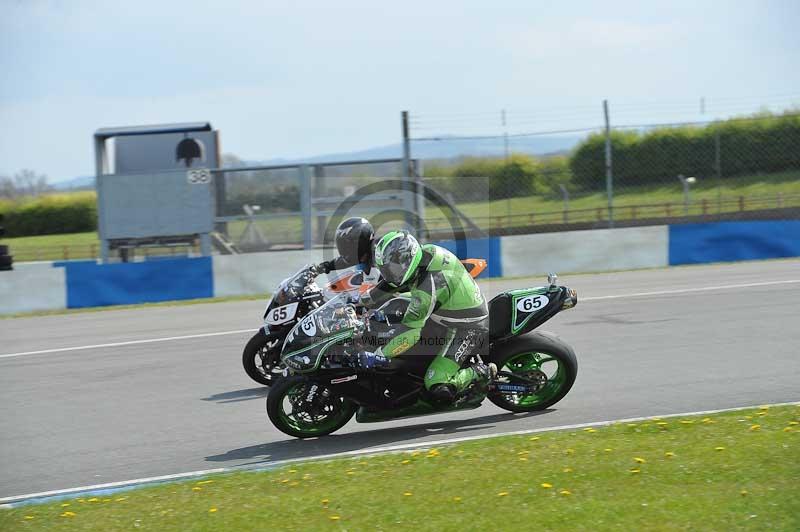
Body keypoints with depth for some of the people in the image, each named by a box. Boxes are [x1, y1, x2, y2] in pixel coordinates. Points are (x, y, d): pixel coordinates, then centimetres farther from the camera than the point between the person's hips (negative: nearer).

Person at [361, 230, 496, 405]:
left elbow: (410, 331, -34)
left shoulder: (429, 283, -35)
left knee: (439, 390, -20)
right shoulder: (424, 252, -8)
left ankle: (483, 373, 1)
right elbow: (392, 284, 10)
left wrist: (378, 356, -29)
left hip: (467, 328, -10)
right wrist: (362, 301, 12)